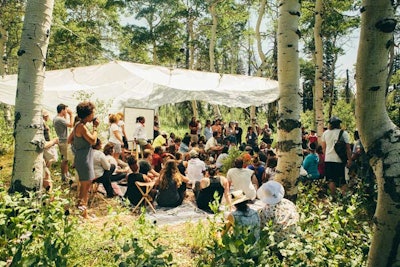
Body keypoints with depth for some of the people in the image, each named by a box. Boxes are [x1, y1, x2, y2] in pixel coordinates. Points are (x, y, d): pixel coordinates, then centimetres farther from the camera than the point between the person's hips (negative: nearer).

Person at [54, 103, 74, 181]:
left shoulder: (55, 118, 11)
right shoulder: (60, 119, -21)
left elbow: (65, 123, 21)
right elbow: (71, 125, -23)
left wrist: (66, 115, 19)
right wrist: (71, 114, -15)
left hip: (62, 140, 10)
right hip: (63, 141, -10)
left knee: (65, 159, 18)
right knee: (64, 159, -2)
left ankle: (66, 174, 27)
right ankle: (63, 176, 5)